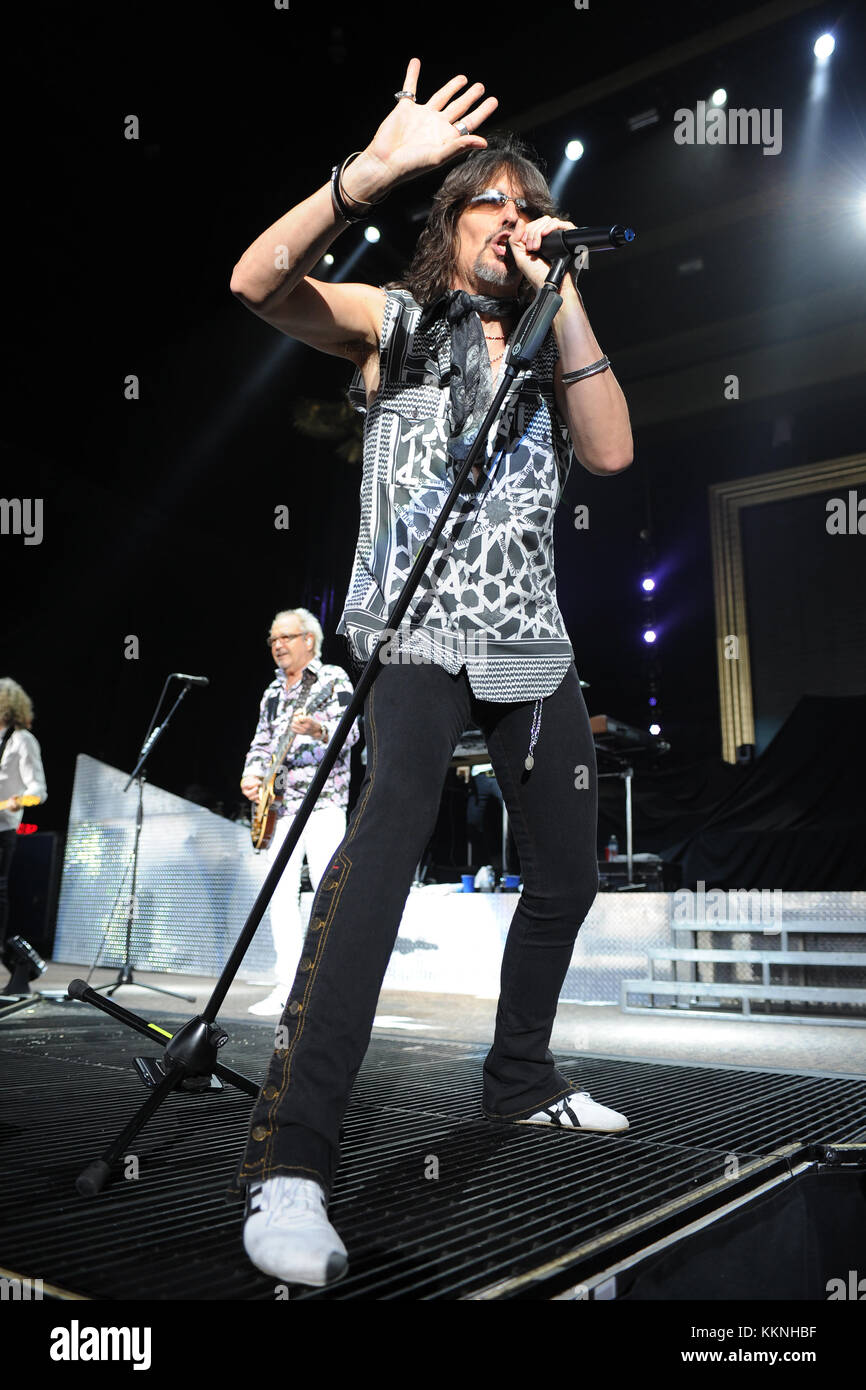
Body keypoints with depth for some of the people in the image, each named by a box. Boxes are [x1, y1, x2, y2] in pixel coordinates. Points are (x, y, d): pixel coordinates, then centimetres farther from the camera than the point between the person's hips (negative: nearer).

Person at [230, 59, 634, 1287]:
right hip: (418, 637, -6)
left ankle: (521, 1078, 31)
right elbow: (259, 281, -13)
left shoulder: (547, 349, 17)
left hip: (534, 645, 7)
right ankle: (290, 1161, -26)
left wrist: (562, 296, -3)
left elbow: (612, 450, -2)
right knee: (382, 845, -28)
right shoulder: (393, 320, 5)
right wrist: (374, 168, -23)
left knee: (567, 876, 11)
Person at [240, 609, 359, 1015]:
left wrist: (316, 730, -33)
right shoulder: (272, 693, 21)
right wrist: (252, 773, 3)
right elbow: (261, 743, 23)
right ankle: (288, 987, 7)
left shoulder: (333, 679, 1)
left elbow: (349, 731, -13)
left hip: (323, 801, -6)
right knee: (280, 894, 2)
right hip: (279, 804, 7)